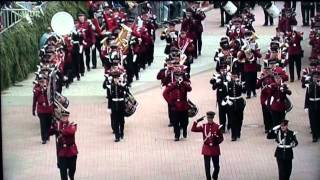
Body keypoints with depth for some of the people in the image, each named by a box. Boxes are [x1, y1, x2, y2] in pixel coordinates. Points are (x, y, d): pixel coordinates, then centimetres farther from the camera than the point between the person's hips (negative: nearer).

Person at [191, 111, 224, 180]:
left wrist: (217, 141, -19)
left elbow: (221, 138, 1)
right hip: (206, 149, 0)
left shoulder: (217, 127, -5)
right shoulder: (204, 126, -1)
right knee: (207, 167, 1)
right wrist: (197, 121, -17)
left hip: (215, 149, 0)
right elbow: (193, 129, -8)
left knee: (216, 166, 8)